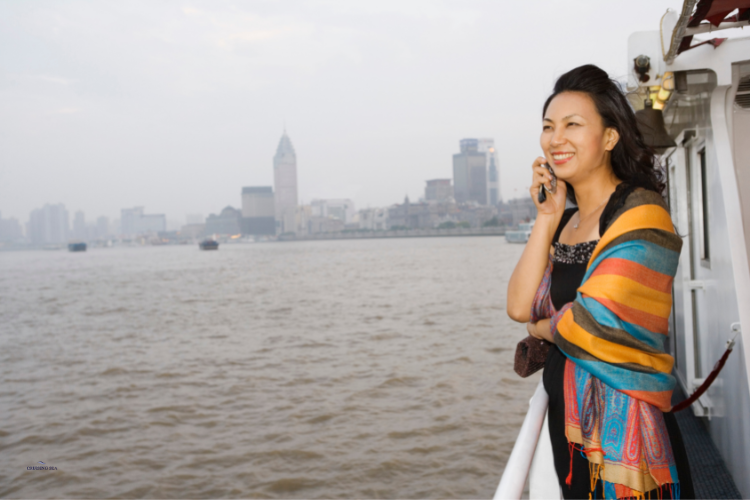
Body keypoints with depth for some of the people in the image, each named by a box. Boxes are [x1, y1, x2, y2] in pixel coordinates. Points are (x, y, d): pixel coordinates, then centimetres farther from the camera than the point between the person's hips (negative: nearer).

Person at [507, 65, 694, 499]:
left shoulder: (640, 213, -14)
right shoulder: (565, 221, 8)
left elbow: (593, 322, -23)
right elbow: (519, 308, -4)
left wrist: (542, 328, -1)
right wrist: (547, 218, -5)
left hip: (622, 426, -7)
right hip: (567, 418, 7)